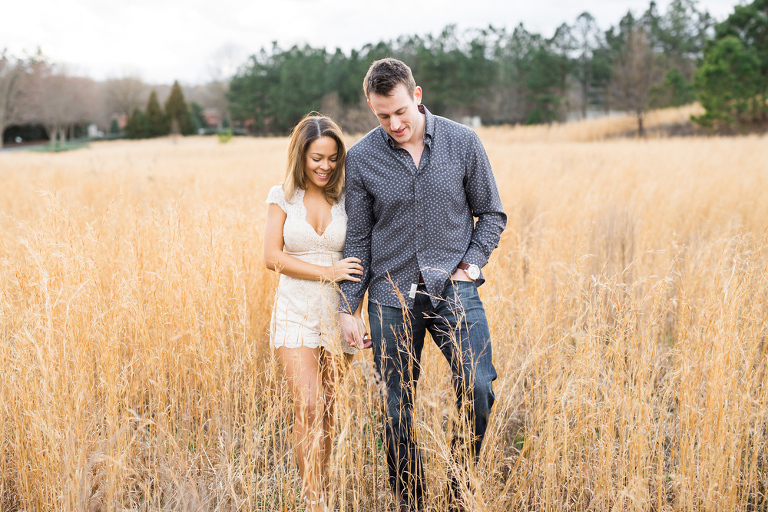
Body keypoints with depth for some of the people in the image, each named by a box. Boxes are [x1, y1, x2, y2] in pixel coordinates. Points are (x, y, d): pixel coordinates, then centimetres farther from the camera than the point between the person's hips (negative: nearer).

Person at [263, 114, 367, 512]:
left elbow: (357, 264, 6)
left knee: (328, 411, 6)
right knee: (308, 407, -13)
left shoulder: (346, 199, 4)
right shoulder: (282, 197, 2)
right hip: (297, 311, -1)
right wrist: (326, 272, -11)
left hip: (338, 312, 2)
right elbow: (273, 256, -5)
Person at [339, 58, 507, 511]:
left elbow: (492, 214, 8)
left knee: (478, 388, -17)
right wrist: (349, 308, 3)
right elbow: (357, 239, 5)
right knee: (398, 410, 6)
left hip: (453, 290, 0)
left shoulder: (464, 142, -2)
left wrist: (471, 264, -6)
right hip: (392, 296, 1)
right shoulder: (362, 157, -1)